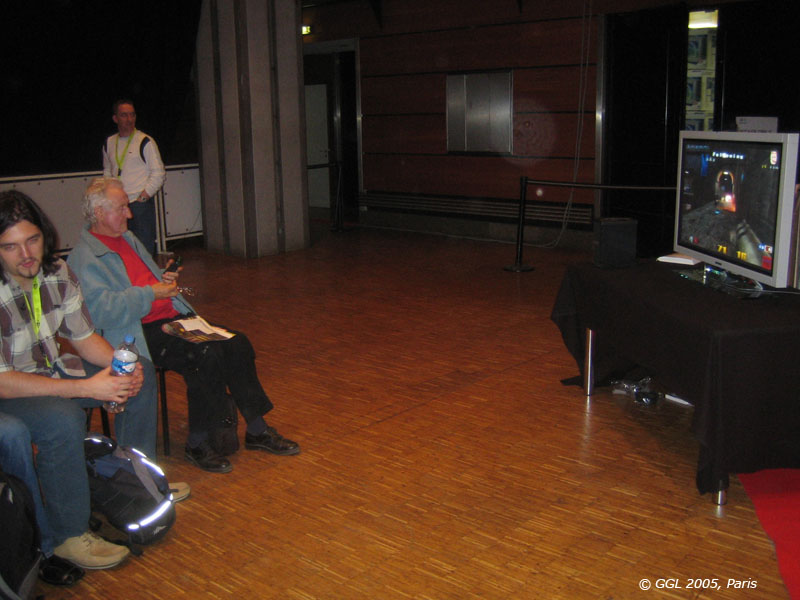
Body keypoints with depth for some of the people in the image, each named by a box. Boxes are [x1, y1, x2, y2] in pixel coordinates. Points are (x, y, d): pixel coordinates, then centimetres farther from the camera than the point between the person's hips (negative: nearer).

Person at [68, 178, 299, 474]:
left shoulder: (127, 238, 20)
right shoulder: (84, 257, -9)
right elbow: (102, 310, -21)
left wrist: (166, 279, 10)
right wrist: (151, 292, -17)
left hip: (172, 318, 9)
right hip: (138, 334, -8)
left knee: (236, 342, -11)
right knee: (208, 355, -29)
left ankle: (257, 430, -2)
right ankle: (196, 446, -12)